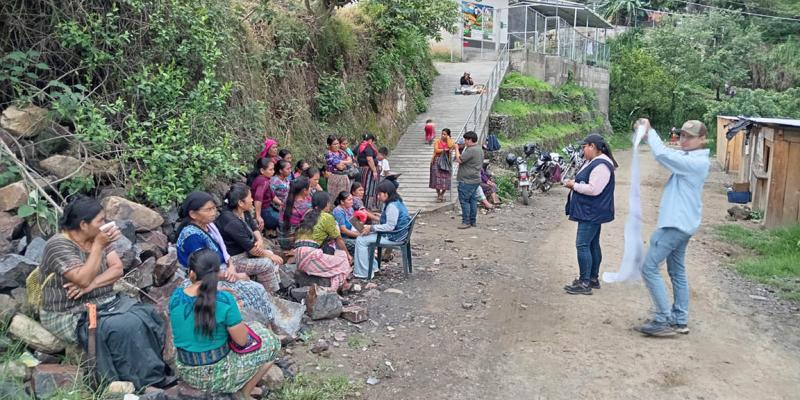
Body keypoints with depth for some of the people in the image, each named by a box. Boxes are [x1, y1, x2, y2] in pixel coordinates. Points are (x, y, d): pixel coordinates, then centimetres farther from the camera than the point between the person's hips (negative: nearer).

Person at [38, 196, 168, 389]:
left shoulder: (97, 237, 3)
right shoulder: (59, 246, -17)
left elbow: (118, 269, -4)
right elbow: (84, 279, -28)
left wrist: (91, 285, -20)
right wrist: (99, 245, -27)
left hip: (105, 302, 7)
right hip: (72, 315, -7)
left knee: (149, 316, -14)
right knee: (128, 326, -27)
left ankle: (158, 371, -6)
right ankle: (144, 381, -15)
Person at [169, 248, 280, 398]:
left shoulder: (175, 296, -10)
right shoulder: (224, 300, -24)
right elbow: (242, 340, -14)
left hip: (185, 371, 5)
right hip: (217, 375, -5)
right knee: (271, 341, 13)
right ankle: (244, 393, 16)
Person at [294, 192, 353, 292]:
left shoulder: (308, 216, 20)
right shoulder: (327, 217, -2)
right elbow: (338, 240, 7)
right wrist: (348, 254, 23)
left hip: (299, 257, 8)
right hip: (311, 256, -8)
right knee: (343, 261, 7)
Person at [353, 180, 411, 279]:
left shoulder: (392, 206, -22)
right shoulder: (396, 202, 11)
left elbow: (390, 226, -26)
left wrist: (372, 228, -19)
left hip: (394, 237, -11)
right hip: (396, 234, 11)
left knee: (361, 240, -10)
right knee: (368, 236, 23)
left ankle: (363, 273, -5)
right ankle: (372, 266, 24)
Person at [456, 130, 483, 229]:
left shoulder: (471, 150, -19)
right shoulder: (479, 149, 14)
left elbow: (460, 160, -20)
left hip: (467, 180, -10)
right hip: (476, 179, 10)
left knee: (464, 201, -4)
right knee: (473, 200, 12)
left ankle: (466, 222, -2)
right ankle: (473, 221, 16)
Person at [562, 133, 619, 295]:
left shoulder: (601, 165, -20)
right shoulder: (593, 162, 14)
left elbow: (594, 189, -26)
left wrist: (574, 185, -15)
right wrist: (574, 183, 4)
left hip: (592, 213, -11)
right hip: (590, 212, 11)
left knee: (582, 244, -11)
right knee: (593, 244, 16)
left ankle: (584, 283, -7)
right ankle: (593, 279, 26)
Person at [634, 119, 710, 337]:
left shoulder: (696, 162, -18)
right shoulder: (689, 158, 11)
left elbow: (663, 155, -26)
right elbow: (666, 153, 13)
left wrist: (649, 131, -13)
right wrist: (647, 133, -4)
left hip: (676, 224, -10)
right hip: (680, 223, 10)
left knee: (649, 268, -9)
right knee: (677, 271, 14)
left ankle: (663, 321, -6)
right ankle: (680, 320, 20)